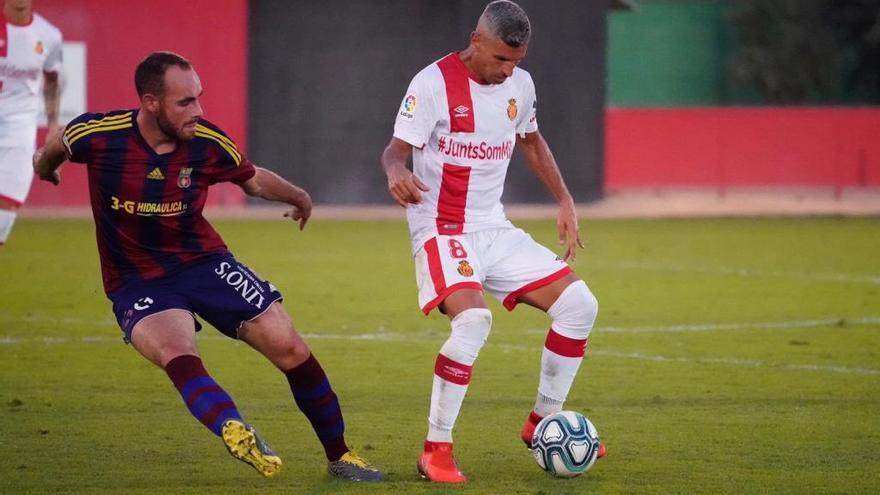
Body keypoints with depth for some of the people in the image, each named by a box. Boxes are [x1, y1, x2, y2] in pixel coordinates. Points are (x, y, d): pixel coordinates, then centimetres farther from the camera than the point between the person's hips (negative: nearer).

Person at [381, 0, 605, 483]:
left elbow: (532, 142, 22)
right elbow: (396, 148, -16)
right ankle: (436, 450, -20)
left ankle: (541, 423, 16)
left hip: (496, 230, 7)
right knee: (472, 318, -32)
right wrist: (396, 173, -39)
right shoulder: (433, 84, -14)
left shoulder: (519, 83, 5)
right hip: (442, 230, -7)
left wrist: (565, 202, 16)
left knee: (579, 304, -1)